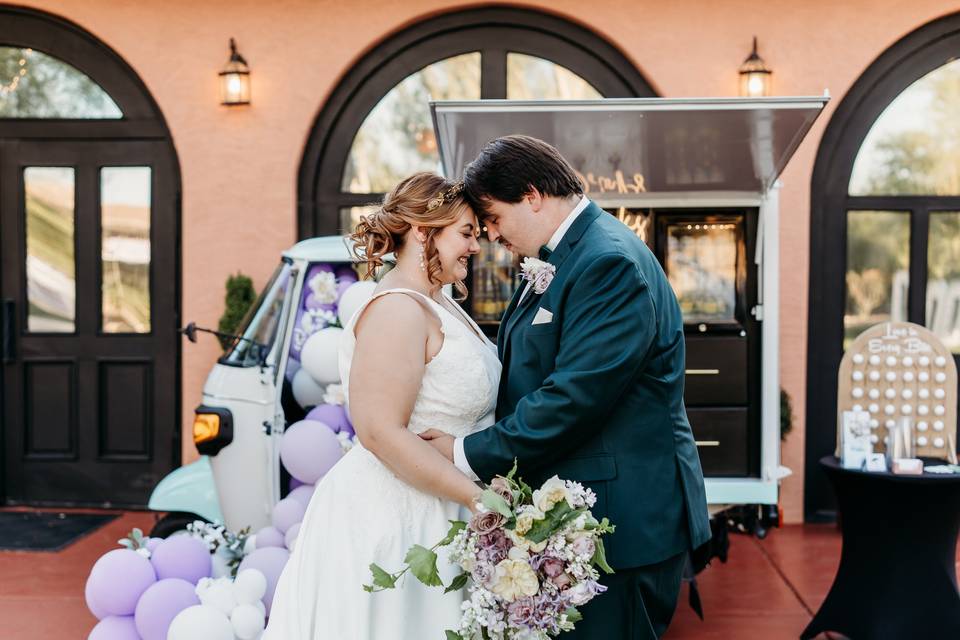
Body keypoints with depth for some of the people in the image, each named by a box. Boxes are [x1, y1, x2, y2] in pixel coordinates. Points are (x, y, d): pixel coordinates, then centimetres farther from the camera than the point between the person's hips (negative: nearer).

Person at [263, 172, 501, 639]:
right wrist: (478, 497, -21)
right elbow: (381, 431, -24)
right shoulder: (398, 310, -19)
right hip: (390, 518, -9)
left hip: (429, 512, 9)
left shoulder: (437, 304, 10)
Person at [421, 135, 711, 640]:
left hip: (622, 517, -10)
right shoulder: (557, 261, 12)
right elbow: (526, 373, 16)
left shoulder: (609, 261, -19)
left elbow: (574, 398, -25)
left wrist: (468, 455, -17)